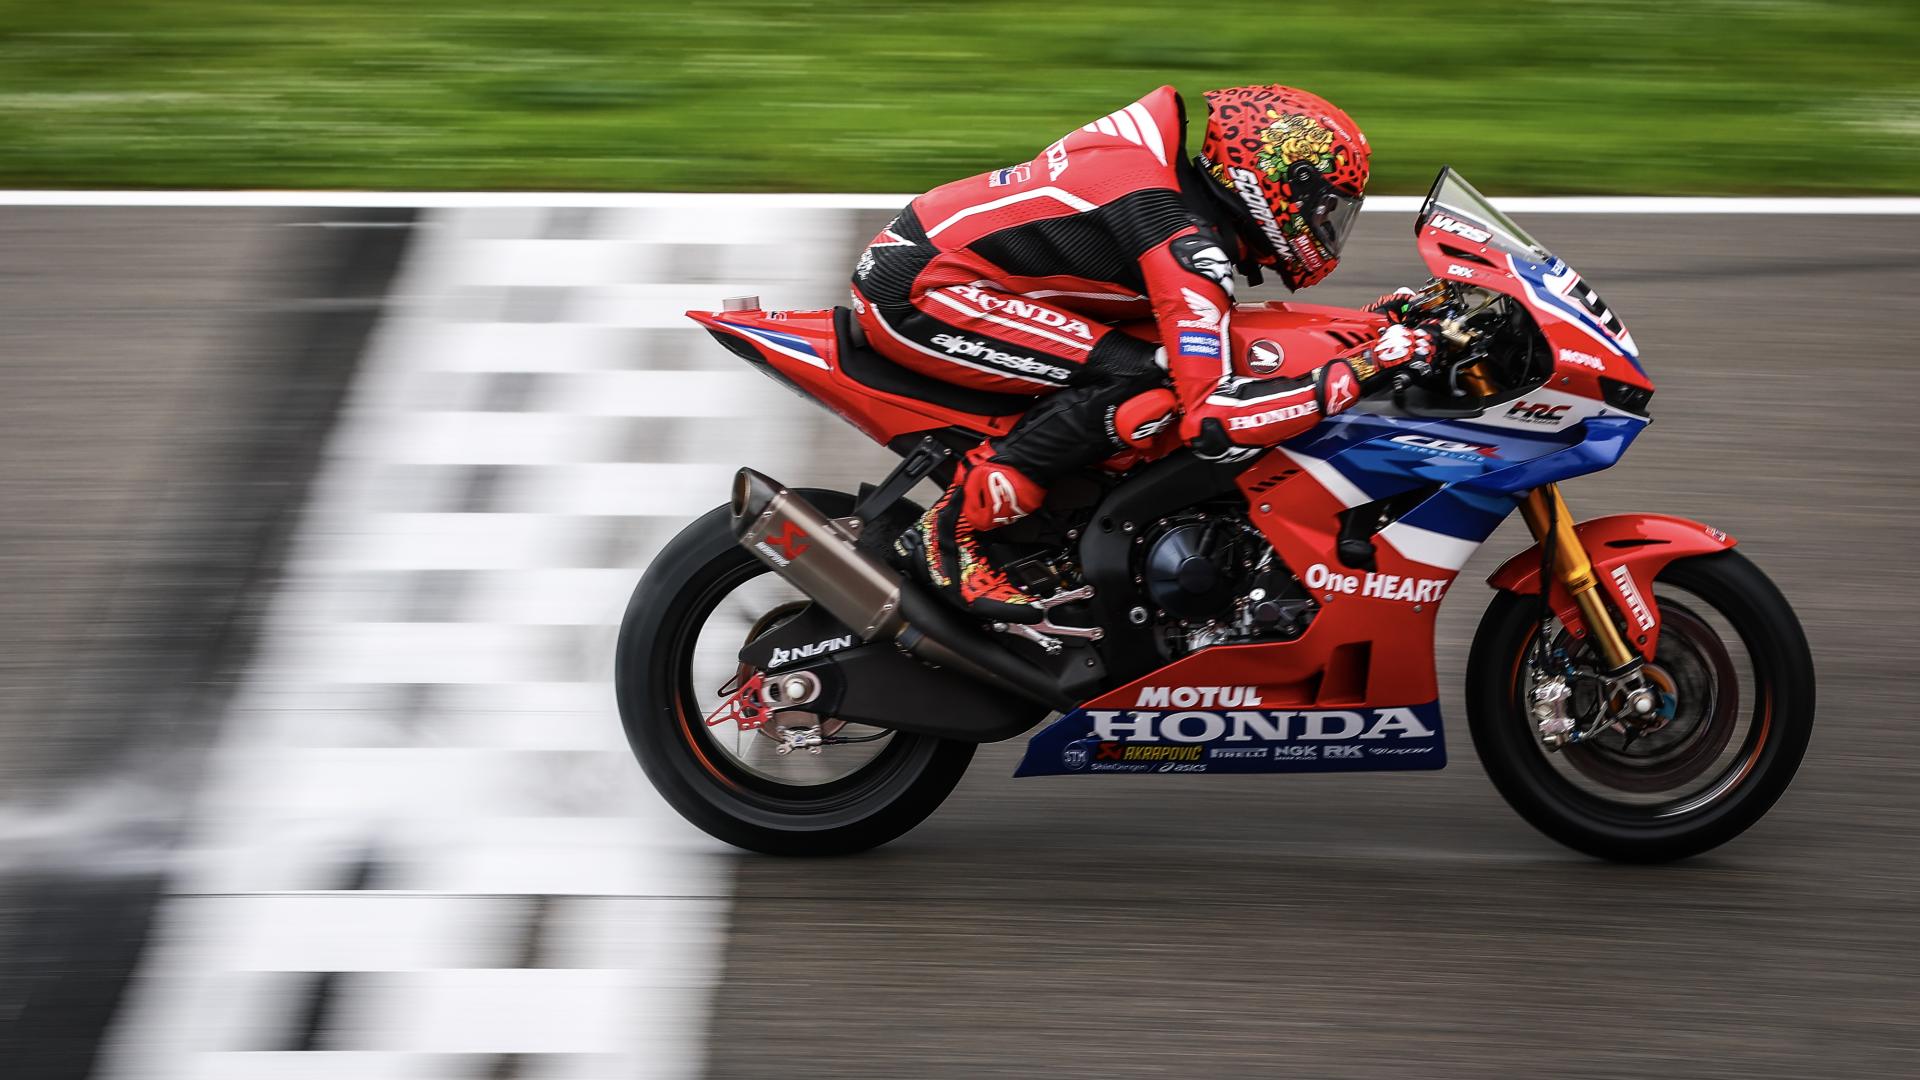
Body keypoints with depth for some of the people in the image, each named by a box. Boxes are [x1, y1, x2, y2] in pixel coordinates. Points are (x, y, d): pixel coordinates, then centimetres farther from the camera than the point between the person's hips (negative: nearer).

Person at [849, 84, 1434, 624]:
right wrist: (1363, 365, -24)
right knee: (1143, 384, -22)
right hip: (916, 290, -10)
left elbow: (1193, 318, 27)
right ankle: (948, 533, -16)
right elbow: (1213, 419, -30)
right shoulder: (1188, 244, -21)